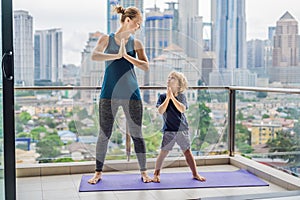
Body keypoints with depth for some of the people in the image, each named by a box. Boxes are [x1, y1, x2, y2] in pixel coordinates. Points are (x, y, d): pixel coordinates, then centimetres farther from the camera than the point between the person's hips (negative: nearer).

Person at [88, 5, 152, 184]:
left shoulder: (136, 43, 7)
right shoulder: (106, 39, 3)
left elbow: (146, 66, -5)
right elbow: (94, 56, -15)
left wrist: (127, 56, -15)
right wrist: (117, 55, -22)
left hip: (131, 94, 1)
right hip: (109, 94, -1)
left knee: (137, 134, 6)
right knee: (104, 134, 5)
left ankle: (144, 172, 18)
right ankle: (98, 172, 19)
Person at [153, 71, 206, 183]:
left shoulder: (181, 96, 0)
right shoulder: (162, 97, -1)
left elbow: (182, 109, -19)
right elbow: (160, 111, -16)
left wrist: (172, 97, -24)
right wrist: (167, 98, -21)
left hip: (182, 129, 1)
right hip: (169, 131, -1)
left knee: (187, 152, 8)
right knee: (163, 152, -2)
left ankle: (195, 174, 20)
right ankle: (156, 174, 11)